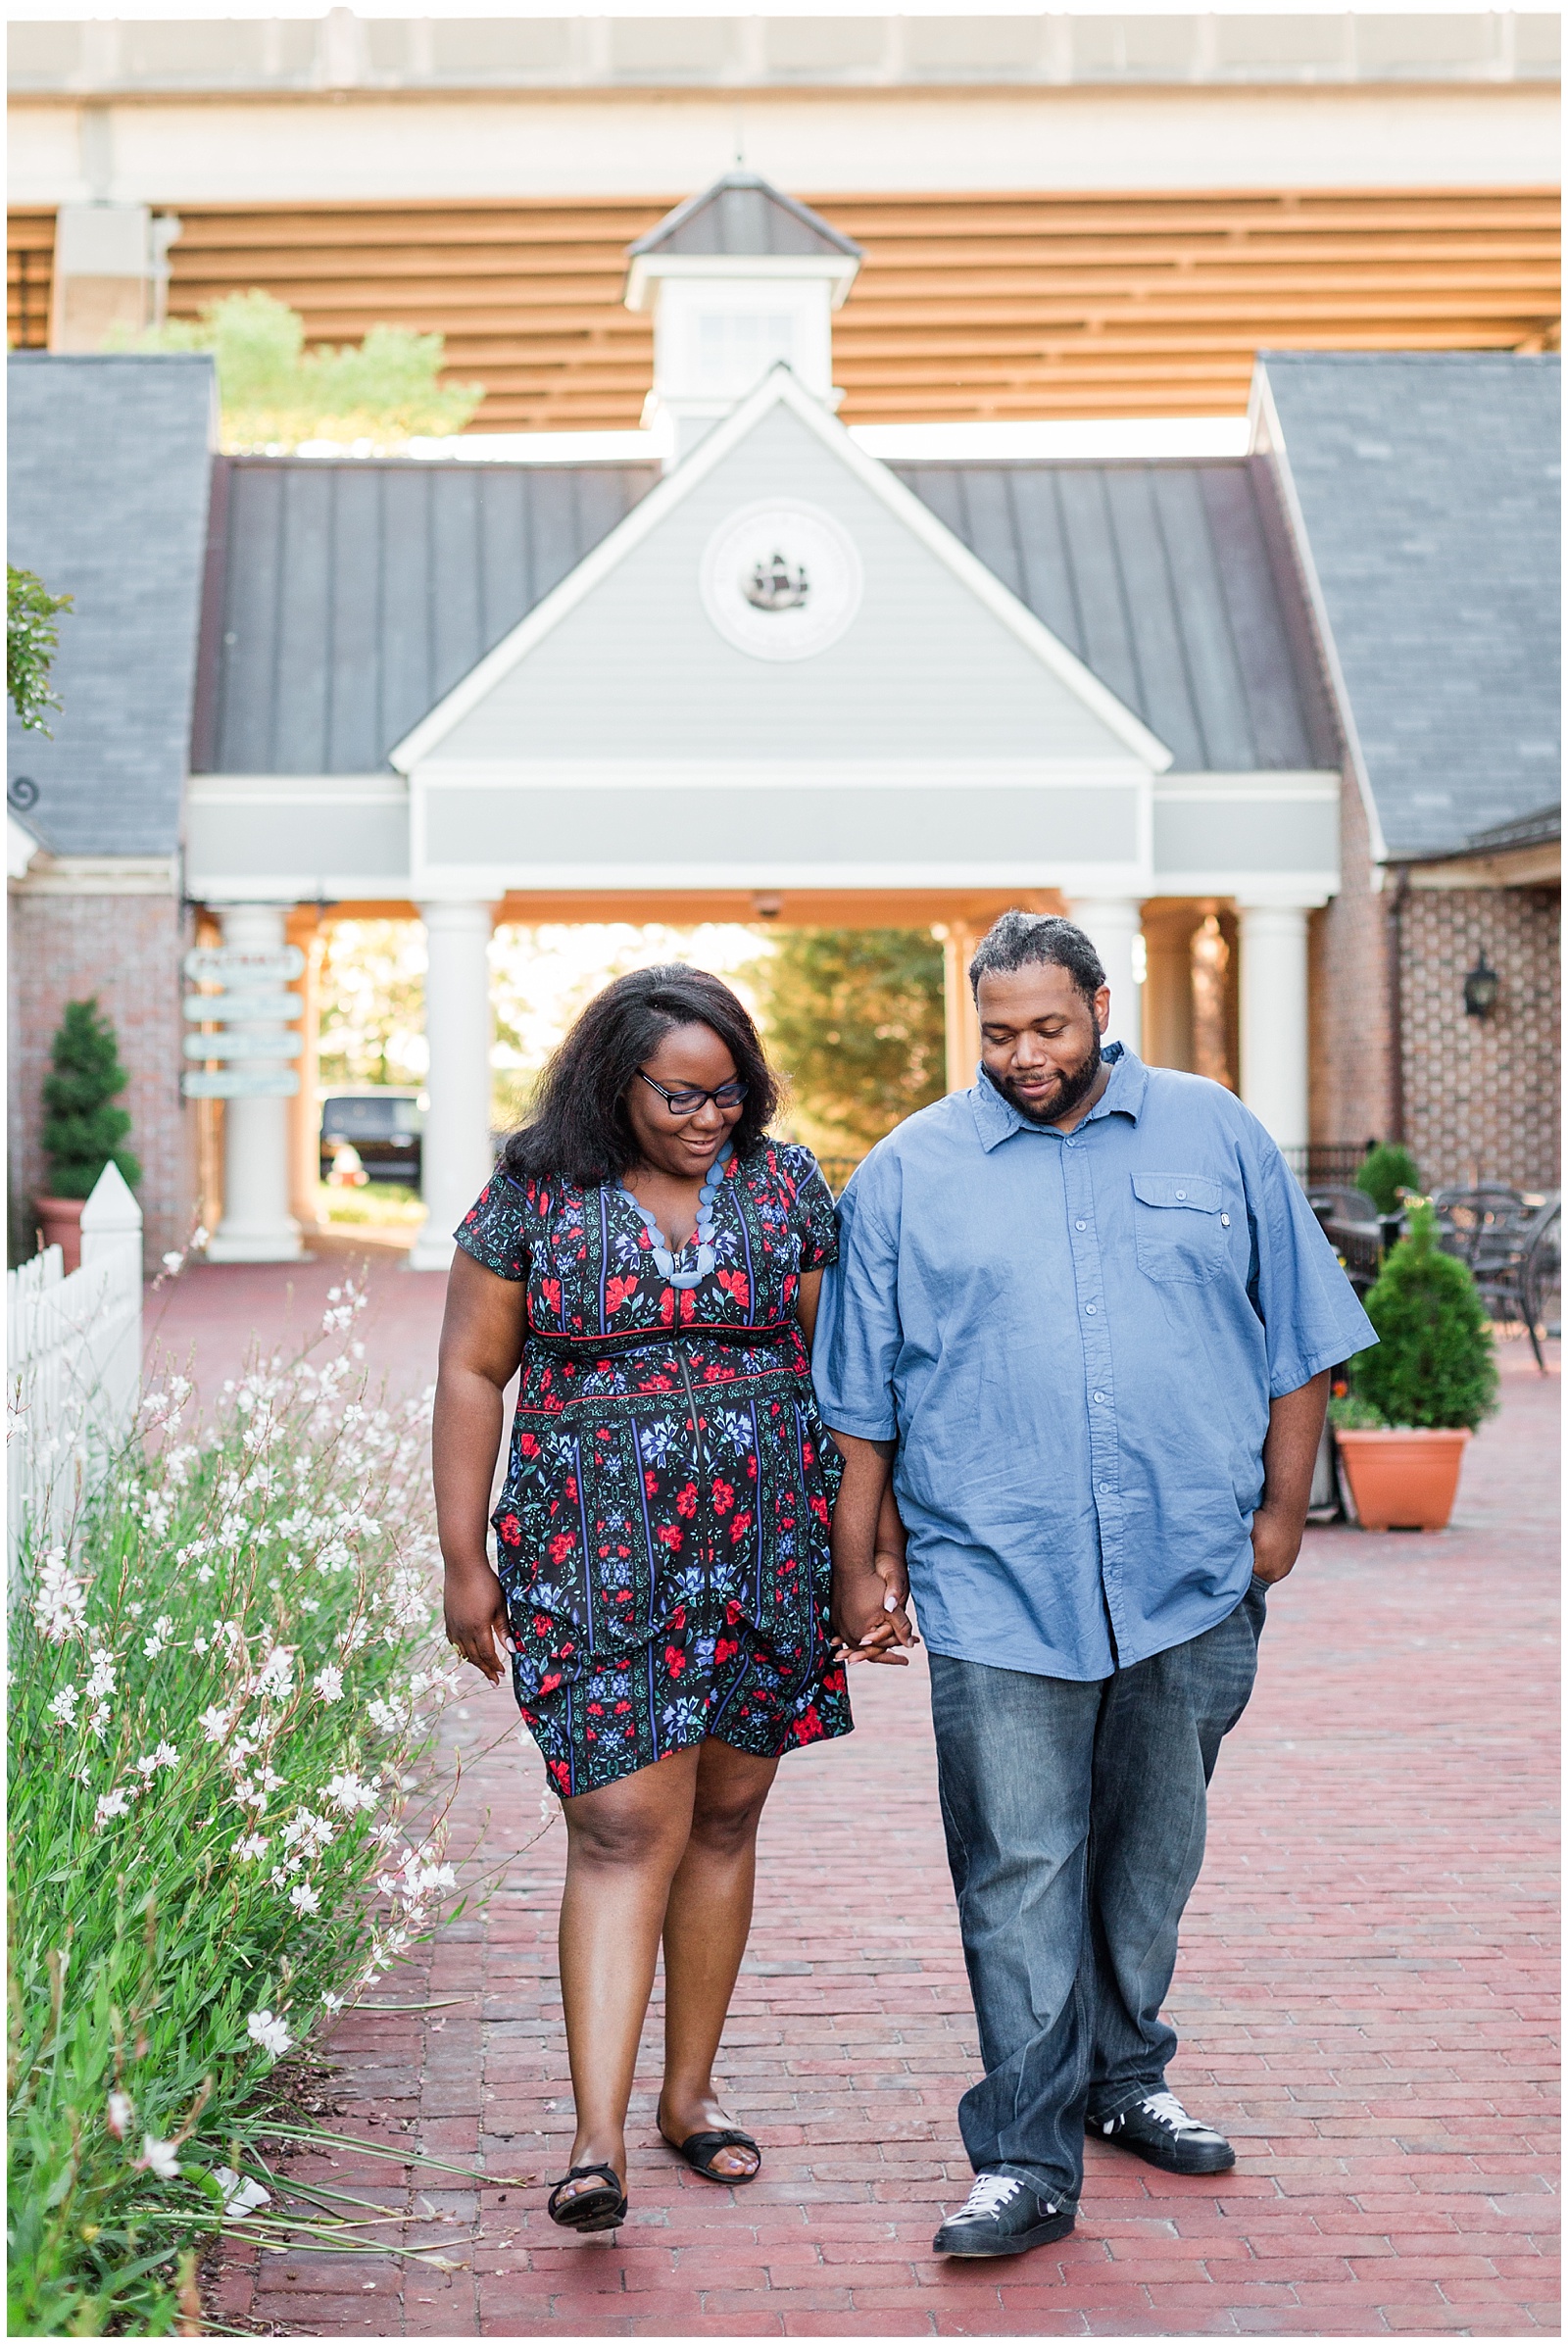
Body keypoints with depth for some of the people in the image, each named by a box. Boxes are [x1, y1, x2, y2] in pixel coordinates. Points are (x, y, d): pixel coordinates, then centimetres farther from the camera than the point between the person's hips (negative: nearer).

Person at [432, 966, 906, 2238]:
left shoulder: (784, 1187, 4)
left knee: (725, 1817, 10)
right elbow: (473, 1373, 2)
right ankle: (599, 2141, -12)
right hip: (595, 1560, -3)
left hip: (765, 1554, 3)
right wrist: (465, 1562, -1)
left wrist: (876, 1543, 4)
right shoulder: (534, 1197, -2)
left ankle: (691, 2087, 25)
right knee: (623, 1830, -10)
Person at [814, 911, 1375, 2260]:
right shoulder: (908, 1173, 4)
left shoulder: (1216, 1137, 7)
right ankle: (1026, 2161, -1)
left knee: (1153, 1853, 14)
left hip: (1193, 1582, 2)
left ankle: (1123, 2077, 33)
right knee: (1018, 1870, -6)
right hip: (998, 1589, -2)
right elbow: (860, 1401, 8)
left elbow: (1297, 1339, 11)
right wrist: (855, 1566, 6)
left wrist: (1282, 1508, 5)